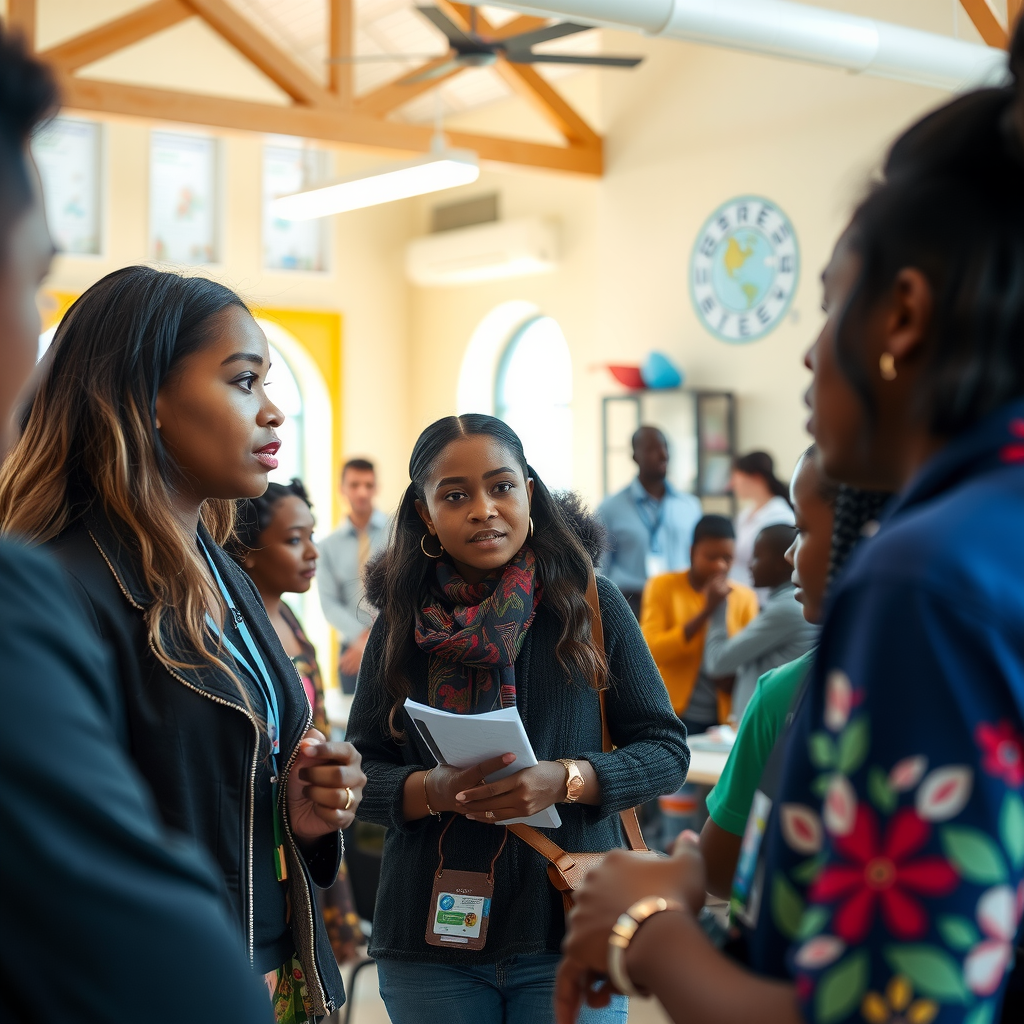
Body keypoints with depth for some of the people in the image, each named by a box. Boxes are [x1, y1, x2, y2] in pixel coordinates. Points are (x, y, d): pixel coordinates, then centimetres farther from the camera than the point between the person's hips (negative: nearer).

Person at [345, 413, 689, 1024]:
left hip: (571, 935, -1)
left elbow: (667, 749, 0)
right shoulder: (401, 626, 3)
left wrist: (566, 781, -18)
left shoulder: (591, 603, -1)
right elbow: (360, 773, 5)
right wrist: (431, 790, -16)